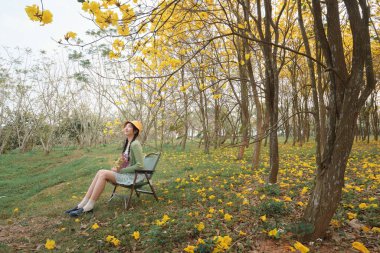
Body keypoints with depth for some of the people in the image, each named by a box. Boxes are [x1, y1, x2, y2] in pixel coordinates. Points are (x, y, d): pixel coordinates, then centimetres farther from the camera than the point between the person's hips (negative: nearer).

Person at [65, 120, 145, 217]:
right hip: (127, 173, 8)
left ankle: (89, 205, -11)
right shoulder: (127, 143, 12)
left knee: (103, 174, -20)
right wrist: (118, 168, -1)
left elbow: (140, 165, -23)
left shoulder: (135, 144, -17)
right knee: (100, 172, -9)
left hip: (135, 176, -8)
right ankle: (83, 204, -8)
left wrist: (120, 170, -17)